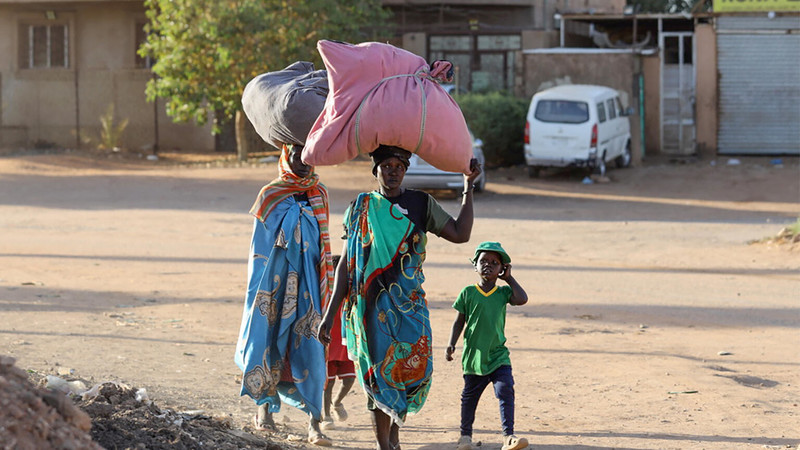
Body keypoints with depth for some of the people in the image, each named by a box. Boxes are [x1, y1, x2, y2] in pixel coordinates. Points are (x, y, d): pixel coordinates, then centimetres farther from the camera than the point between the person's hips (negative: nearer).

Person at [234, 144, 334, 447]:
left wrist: (325, 286, 14)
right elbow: (259, 246, 3)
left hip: (308, 283, 1)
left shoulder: (319, 195, 7)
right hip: (275, 282, -1)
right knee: (269, 338, 3)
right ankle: (265, 406, 23)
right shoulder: (270, 196, 0)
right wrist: (258, 290, -3)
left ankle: (313, 421, -9)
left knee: (310, 347, -6)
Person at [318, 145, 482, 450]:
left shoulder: (421, 204, 8)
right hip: (371, 306, -1)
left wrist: (468, 188, -4)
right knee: (378, 373, -4)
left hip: (408, 303, 1)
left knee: (414, 366, -7)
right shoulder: (361, 208, 8)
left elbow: (459, 234, -1)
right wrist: (330, 314, 5)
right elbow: (346, 264, 9)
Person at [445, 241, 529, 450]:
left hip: (498, 356, 0)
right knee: (469, 396, 12)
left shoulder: (503, 292, 4)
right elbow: (459, 321, 5)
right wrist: (451, 344, -4)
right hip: (474, 356, 0)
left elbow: (522, 299, -14)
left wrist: (508, 278, -4)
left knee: (505, 390, -16)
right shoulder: (468, 293, 1)